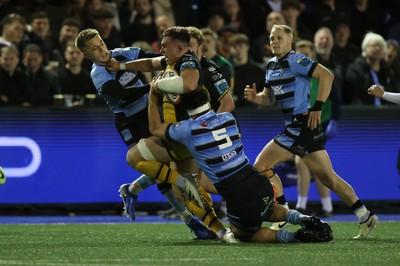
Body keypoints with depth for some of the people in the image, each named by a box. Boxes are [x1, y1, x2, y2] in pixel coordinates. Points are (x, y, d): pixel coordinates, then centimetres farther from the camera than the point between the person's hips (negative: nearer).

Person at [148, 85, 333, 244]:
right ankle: (299, 218, 9)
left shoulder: (188, 129, -5)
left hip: (240, 200, -5)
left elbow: (155, 128, 15)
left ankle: (288, 237, -3)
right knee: (267, 210, 41)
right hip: (261, 185, 5)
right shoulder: (228, 118, 8)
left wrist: (152, 96, 25)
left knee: (242, 234, 26)